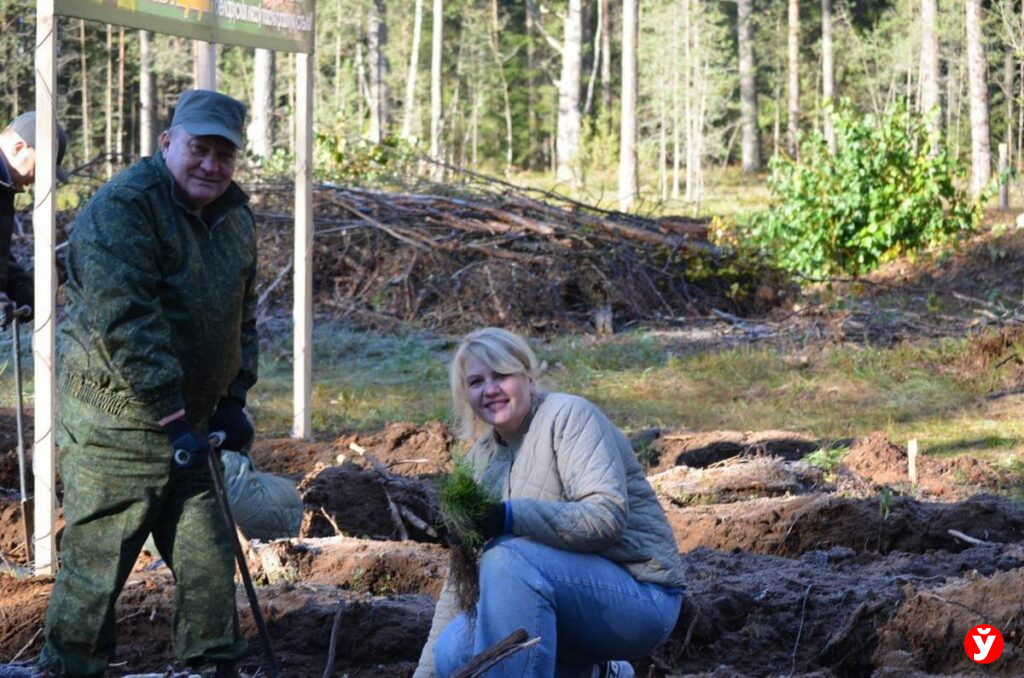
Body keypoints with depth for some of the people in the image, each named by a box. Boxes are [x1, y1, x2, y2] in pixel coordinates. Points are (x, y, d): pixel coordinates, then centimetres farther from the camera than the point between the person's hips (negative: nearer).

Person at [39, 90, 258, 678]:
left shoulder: (237, 216, 10)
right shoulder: (123, 208, -17)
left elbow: (243, 317, 20)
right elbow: (126, 325, -24)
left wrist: (233, 400, 10)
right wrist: (174, 418, -26)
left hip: (190, 424, 7)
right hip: (116, 429, -7)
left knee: (210, 564, 10)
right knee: (95, 570, -2)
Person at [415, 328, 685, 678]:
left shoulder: (568, 415, -9)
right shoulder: (480, 460, 11)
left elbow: (608, 515, -24)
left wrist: (512, 517, -35)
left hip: (641, 597, -8)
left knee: (508, 560, -31)